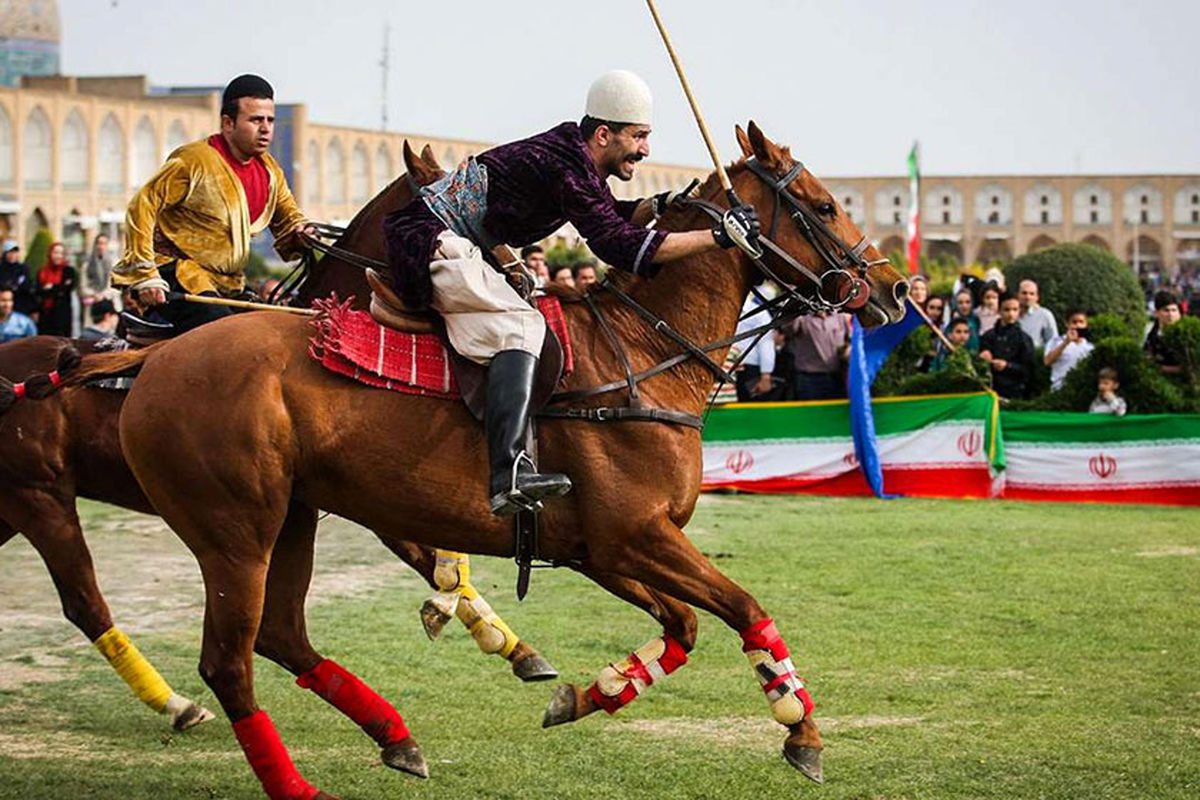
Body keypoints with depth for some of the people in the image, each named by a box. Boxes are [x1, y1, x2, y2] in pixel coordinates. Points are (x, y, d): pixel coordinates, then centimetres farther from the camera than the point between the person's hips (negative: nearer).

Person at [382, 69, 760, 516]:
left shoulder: (574, 154, 10)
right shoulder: (563, 166, -20)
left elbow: (609, 218, 24)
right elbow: (618, 246, -25)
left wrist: (657, 206, 3)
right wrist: (719, 237, -25)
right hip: (429, 241, -11)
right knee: (520, 325, -26)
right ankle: (508, 475, -41)